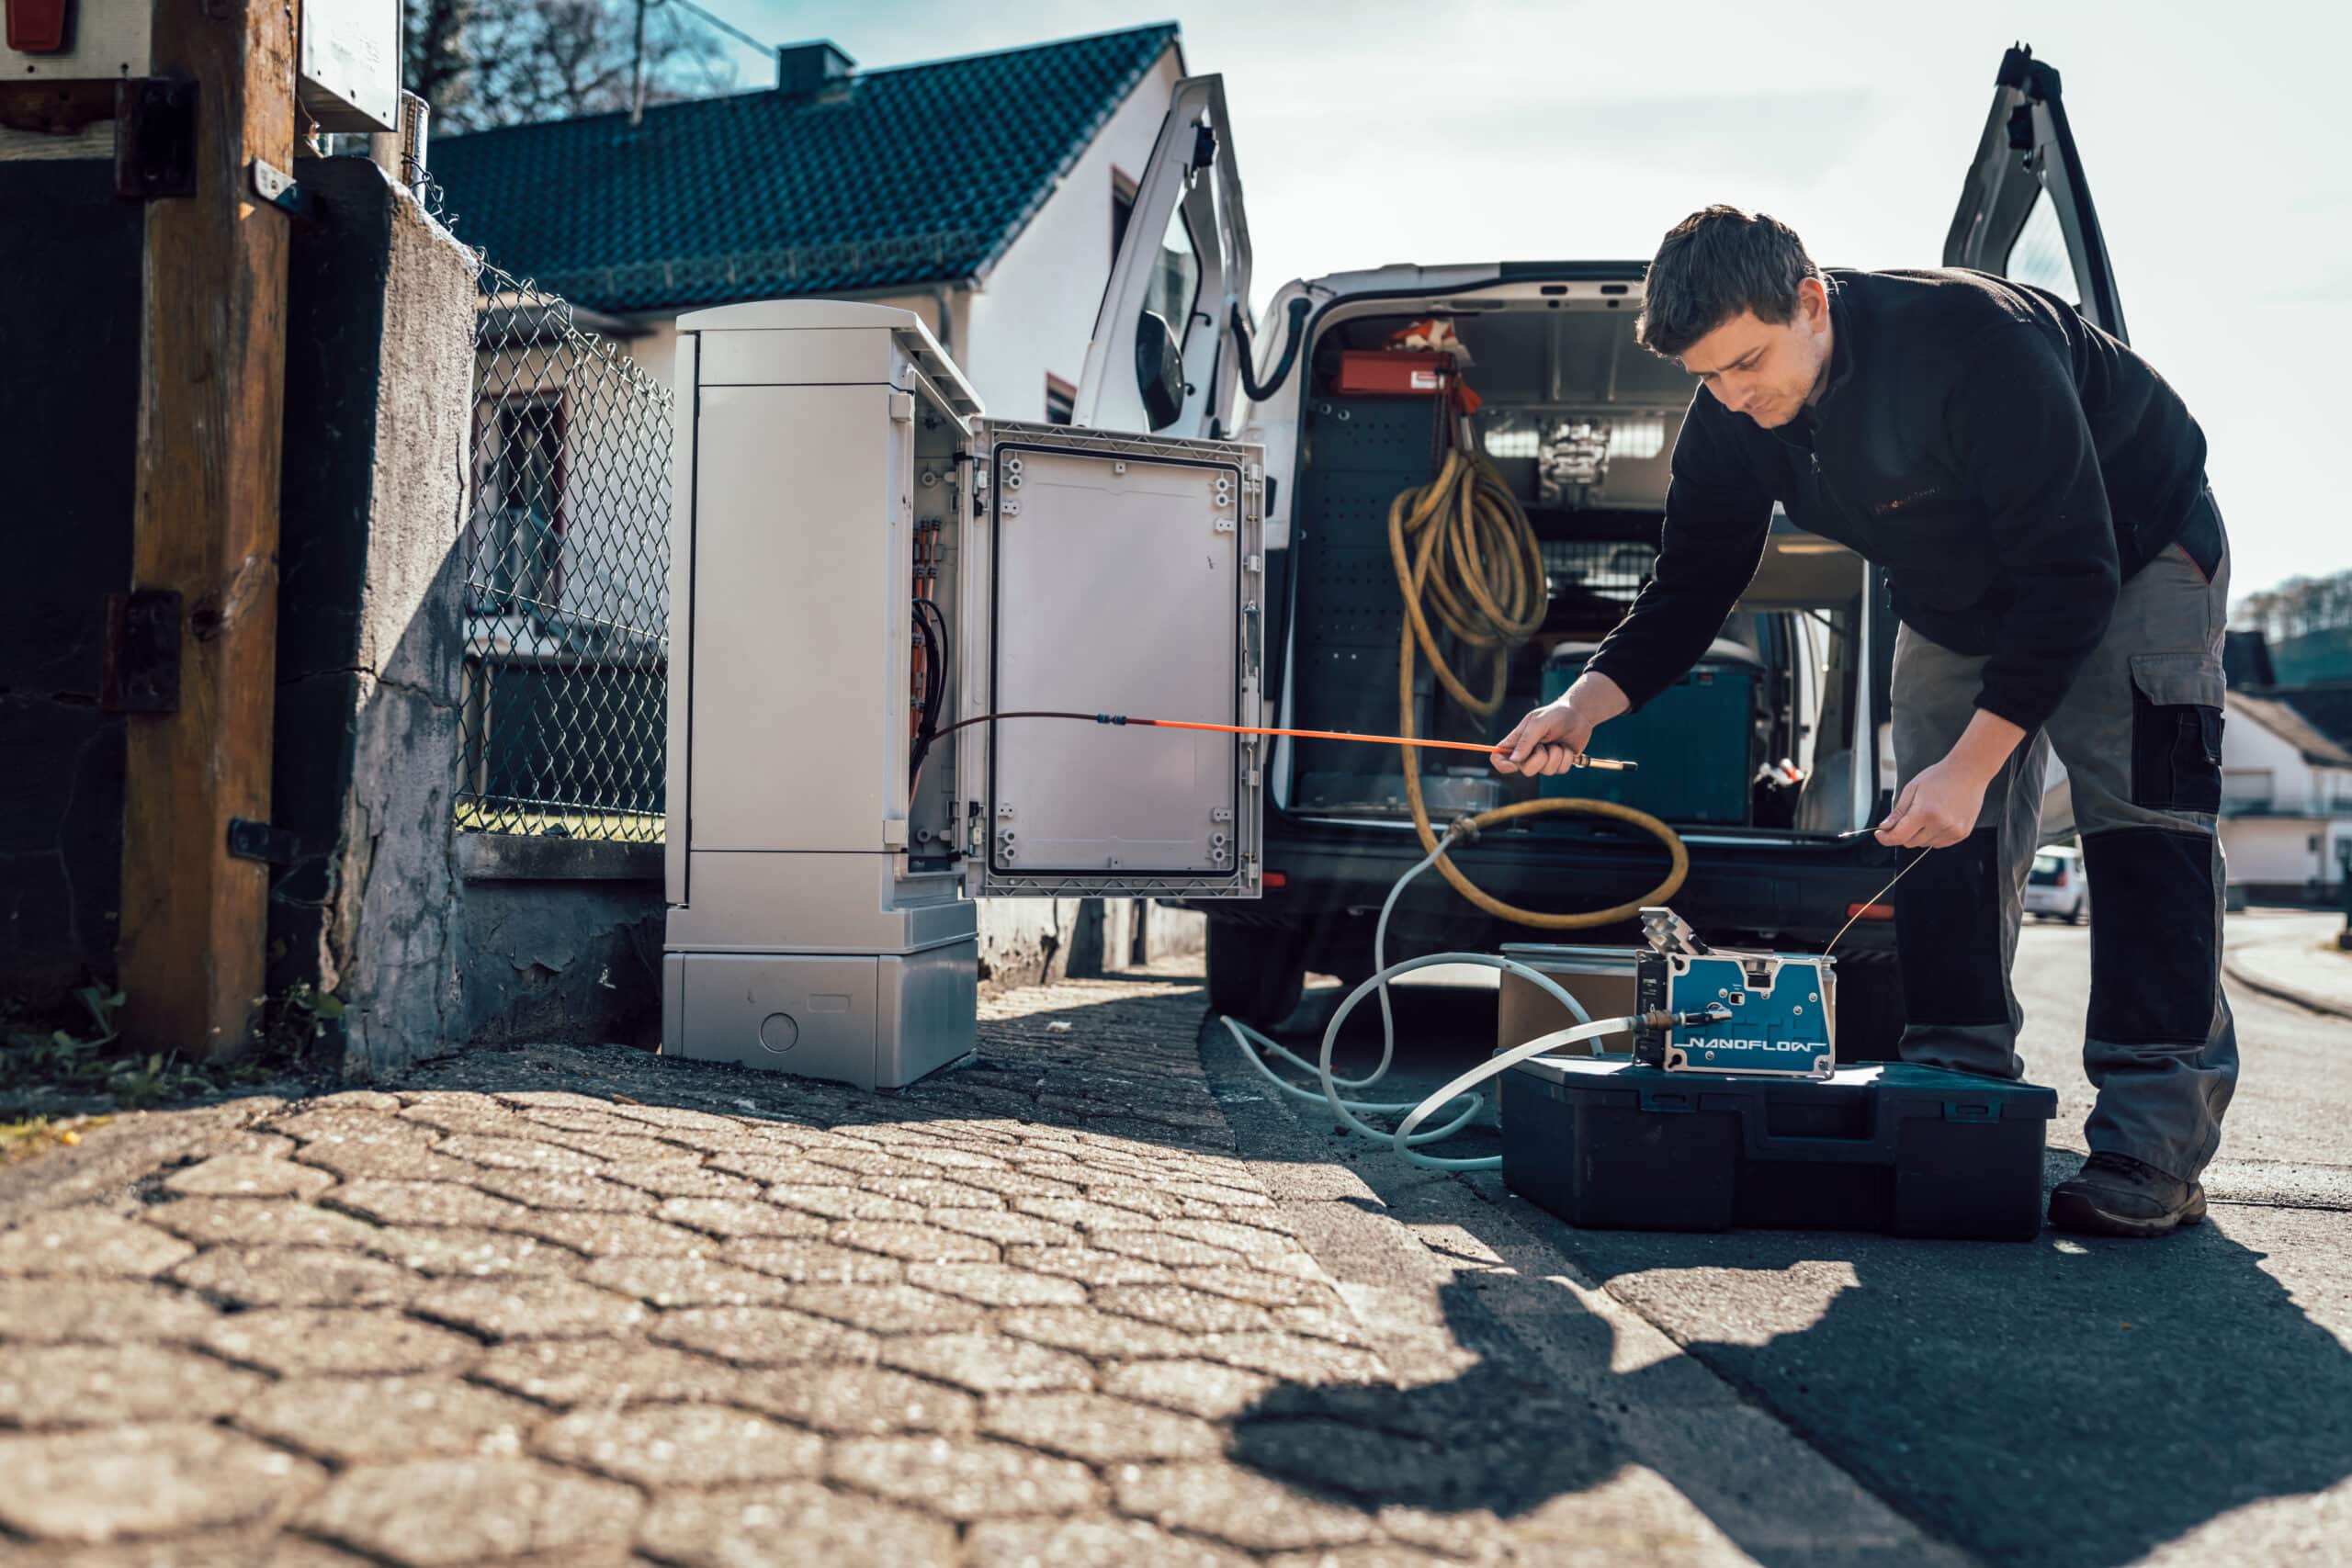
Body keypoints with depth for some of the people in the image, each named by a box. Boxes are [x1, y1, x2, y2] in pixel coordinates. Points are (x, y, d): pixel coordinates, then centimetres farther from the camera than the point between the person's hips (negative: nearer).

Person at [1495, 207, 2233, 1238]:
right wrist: (1586, 703, -27)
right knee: (1939, 832, -2)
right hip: (1959, 596, 6)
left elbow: (2072, 573, -36)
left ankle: (2155, 1145, -16)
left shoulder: (1973, 341, -39)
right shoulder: (1732, 421, -19)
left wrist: (1972, 762, -39)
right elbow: (1691, 586, -9)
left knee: (2137, 818, -16)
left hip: (2132, 552, -6)